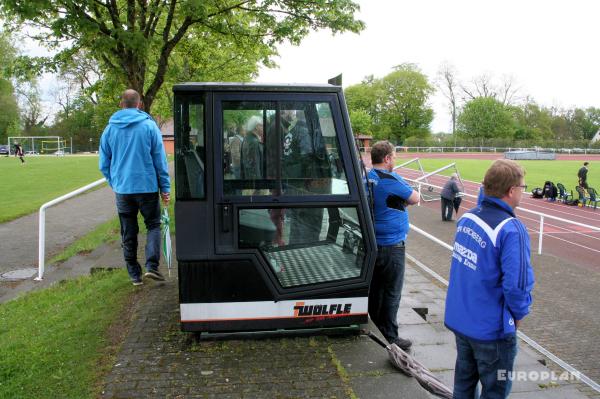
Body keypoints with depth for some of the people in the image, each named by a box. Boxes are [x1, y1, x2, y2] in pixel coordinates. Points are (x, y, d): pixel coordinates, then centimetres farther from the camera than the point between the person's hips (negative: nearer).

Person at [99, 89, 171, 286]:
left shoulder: (110, 128, 4)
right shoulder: (149, 125, -5)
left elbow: (104, 164, 8)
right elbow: (160, 160, -4)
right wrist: (165, 188, 0)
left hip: (122, 189, 3)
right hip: (147, 187, -2)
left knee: (128, 233, 11)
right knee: (153, 225, 11)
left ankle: (134, 274, 16)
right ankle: (151, 265, -5)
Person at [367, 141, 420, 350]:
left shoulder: (366, 178, 4)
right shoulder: (391, 179, -18)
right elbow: (415, 199, -9)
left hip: (371, 243, 8)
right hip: (391, 244, -7)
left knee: (375, 289, 17)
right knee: (392, 292, 3)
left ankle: (374, 329, 28)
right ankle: (389, 337, 11)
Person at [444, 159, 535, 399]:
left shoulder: (467, 217, -2)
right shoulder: (511, 230, -24)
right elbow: (517, 284, -27)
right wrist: (519, 314, -7)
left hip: (458, 319, 7)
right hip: (490, 328, -7)